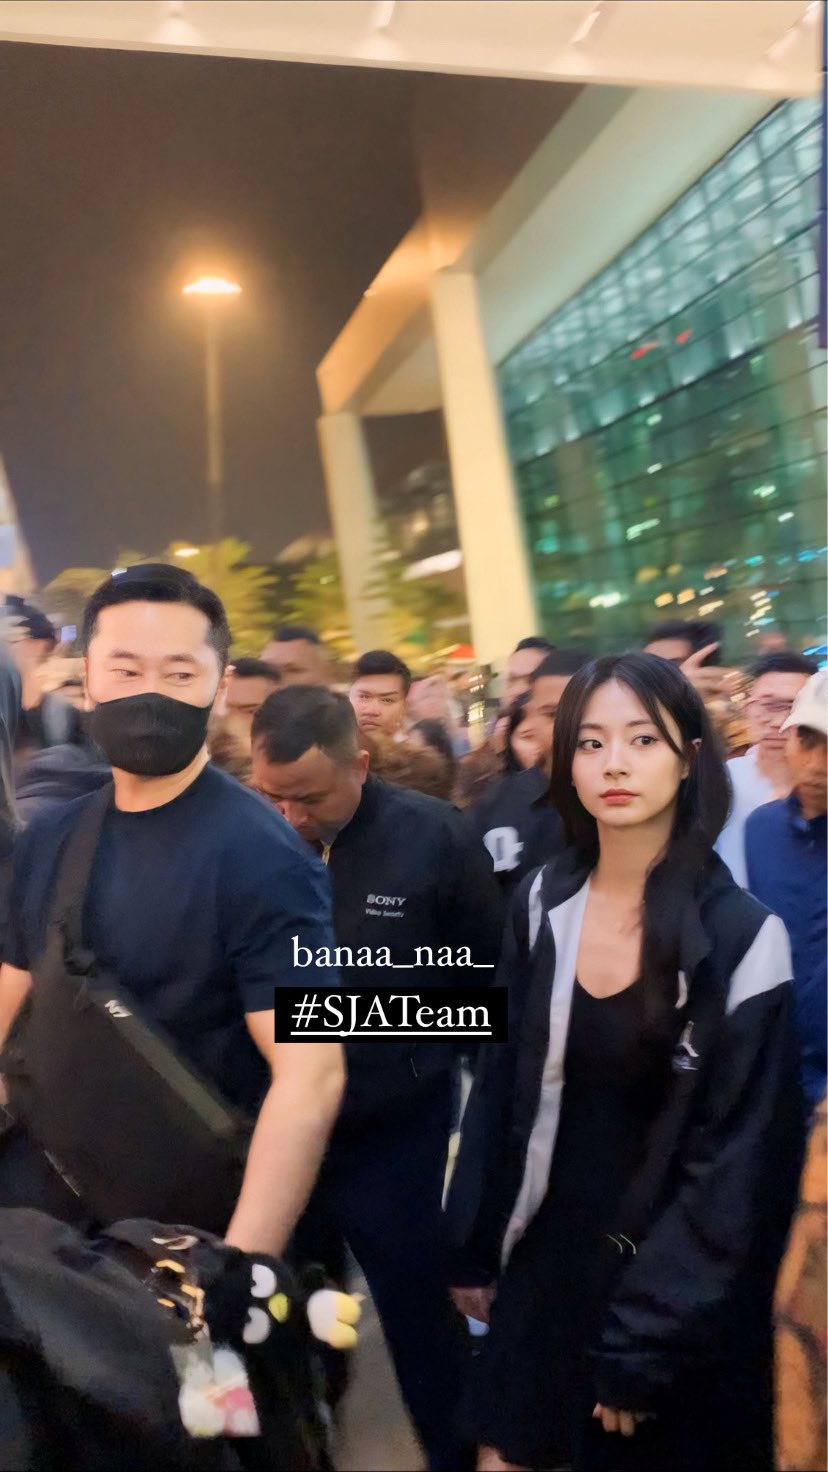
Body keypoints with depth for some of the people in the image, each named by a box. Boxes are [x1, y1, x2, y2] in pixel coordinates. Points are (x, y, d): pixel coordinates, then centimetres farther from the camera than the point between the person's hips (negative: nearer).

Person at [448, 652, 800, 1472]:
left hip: (675, 1286, -3)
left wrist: (643, 1342, -13)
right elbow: (501, 1085, 3)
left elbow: (737, 1164, -15)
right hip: (545, 1256, 4)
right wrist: (473, 1248, 5)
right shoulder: (543, 904, -6)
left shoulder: (741, 938, -18)